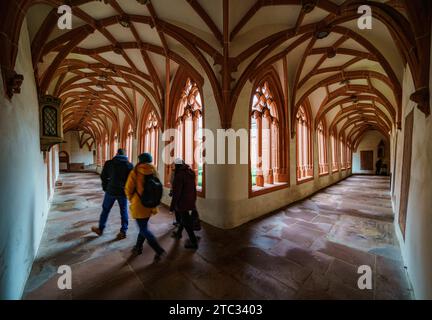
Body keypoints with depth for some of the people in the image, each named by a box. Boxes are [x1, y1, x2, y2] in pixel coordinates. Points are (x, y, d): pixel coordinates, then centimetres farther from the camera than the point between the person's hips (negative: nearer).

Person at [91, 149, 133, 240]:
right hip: (123, 192, 0)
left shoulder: (109, 163, -3)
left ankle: (100, 229, 35)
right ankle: (123, 231, 15)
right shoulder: (130, 165, -4)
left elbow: (103, 177, 3)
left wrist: (105, 188, 16)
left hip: (111, 190, 0)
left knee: (105, 210, 19)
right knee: (124, 211, 10)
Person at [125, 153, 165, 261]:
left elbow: (128, 189, -7)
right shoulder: (154, 172, -2)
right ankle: (138, 247, 39)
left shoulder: (135, 172, -13)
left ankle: (159, 250, 4)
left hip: (139, 204, -5)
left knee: (144, 229, 7)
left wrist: (131, 199, 12)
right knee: (143, 226, 23)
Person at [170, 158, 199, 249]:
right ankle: (179, 233, 47)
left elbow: (177, 192, -21)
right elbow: (194, 189, 12)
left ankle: (194, 242, 11)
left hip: (182, 202, -8)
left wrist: (172, 205, -14)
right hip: (190, 200, 9)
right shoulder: (190, 174, 5)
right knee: (184, 217, 25)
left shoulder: (179, 175, -19)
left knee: (186, 221, 2)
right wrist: (194, 200, 22)